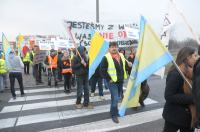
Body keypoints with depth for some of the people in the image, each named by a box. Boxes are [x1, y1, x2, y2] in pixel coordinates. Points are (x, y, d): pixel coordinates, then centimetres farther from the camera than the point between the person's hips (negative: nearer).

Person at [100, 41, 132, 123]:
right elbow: (102, 70, -14)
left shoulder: (121, 56, 8)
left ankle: (113, 110, 41)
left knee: (117, 97, 19)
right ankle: (114, 115, 11)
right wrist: (108, 79, -16)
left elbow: (124, 65, 21)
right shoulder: (106, 57, -13)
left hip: (120, 80, 7)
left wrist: (128, 64, -2)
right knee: (115, 98, -8)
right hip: (112, 81, -7)